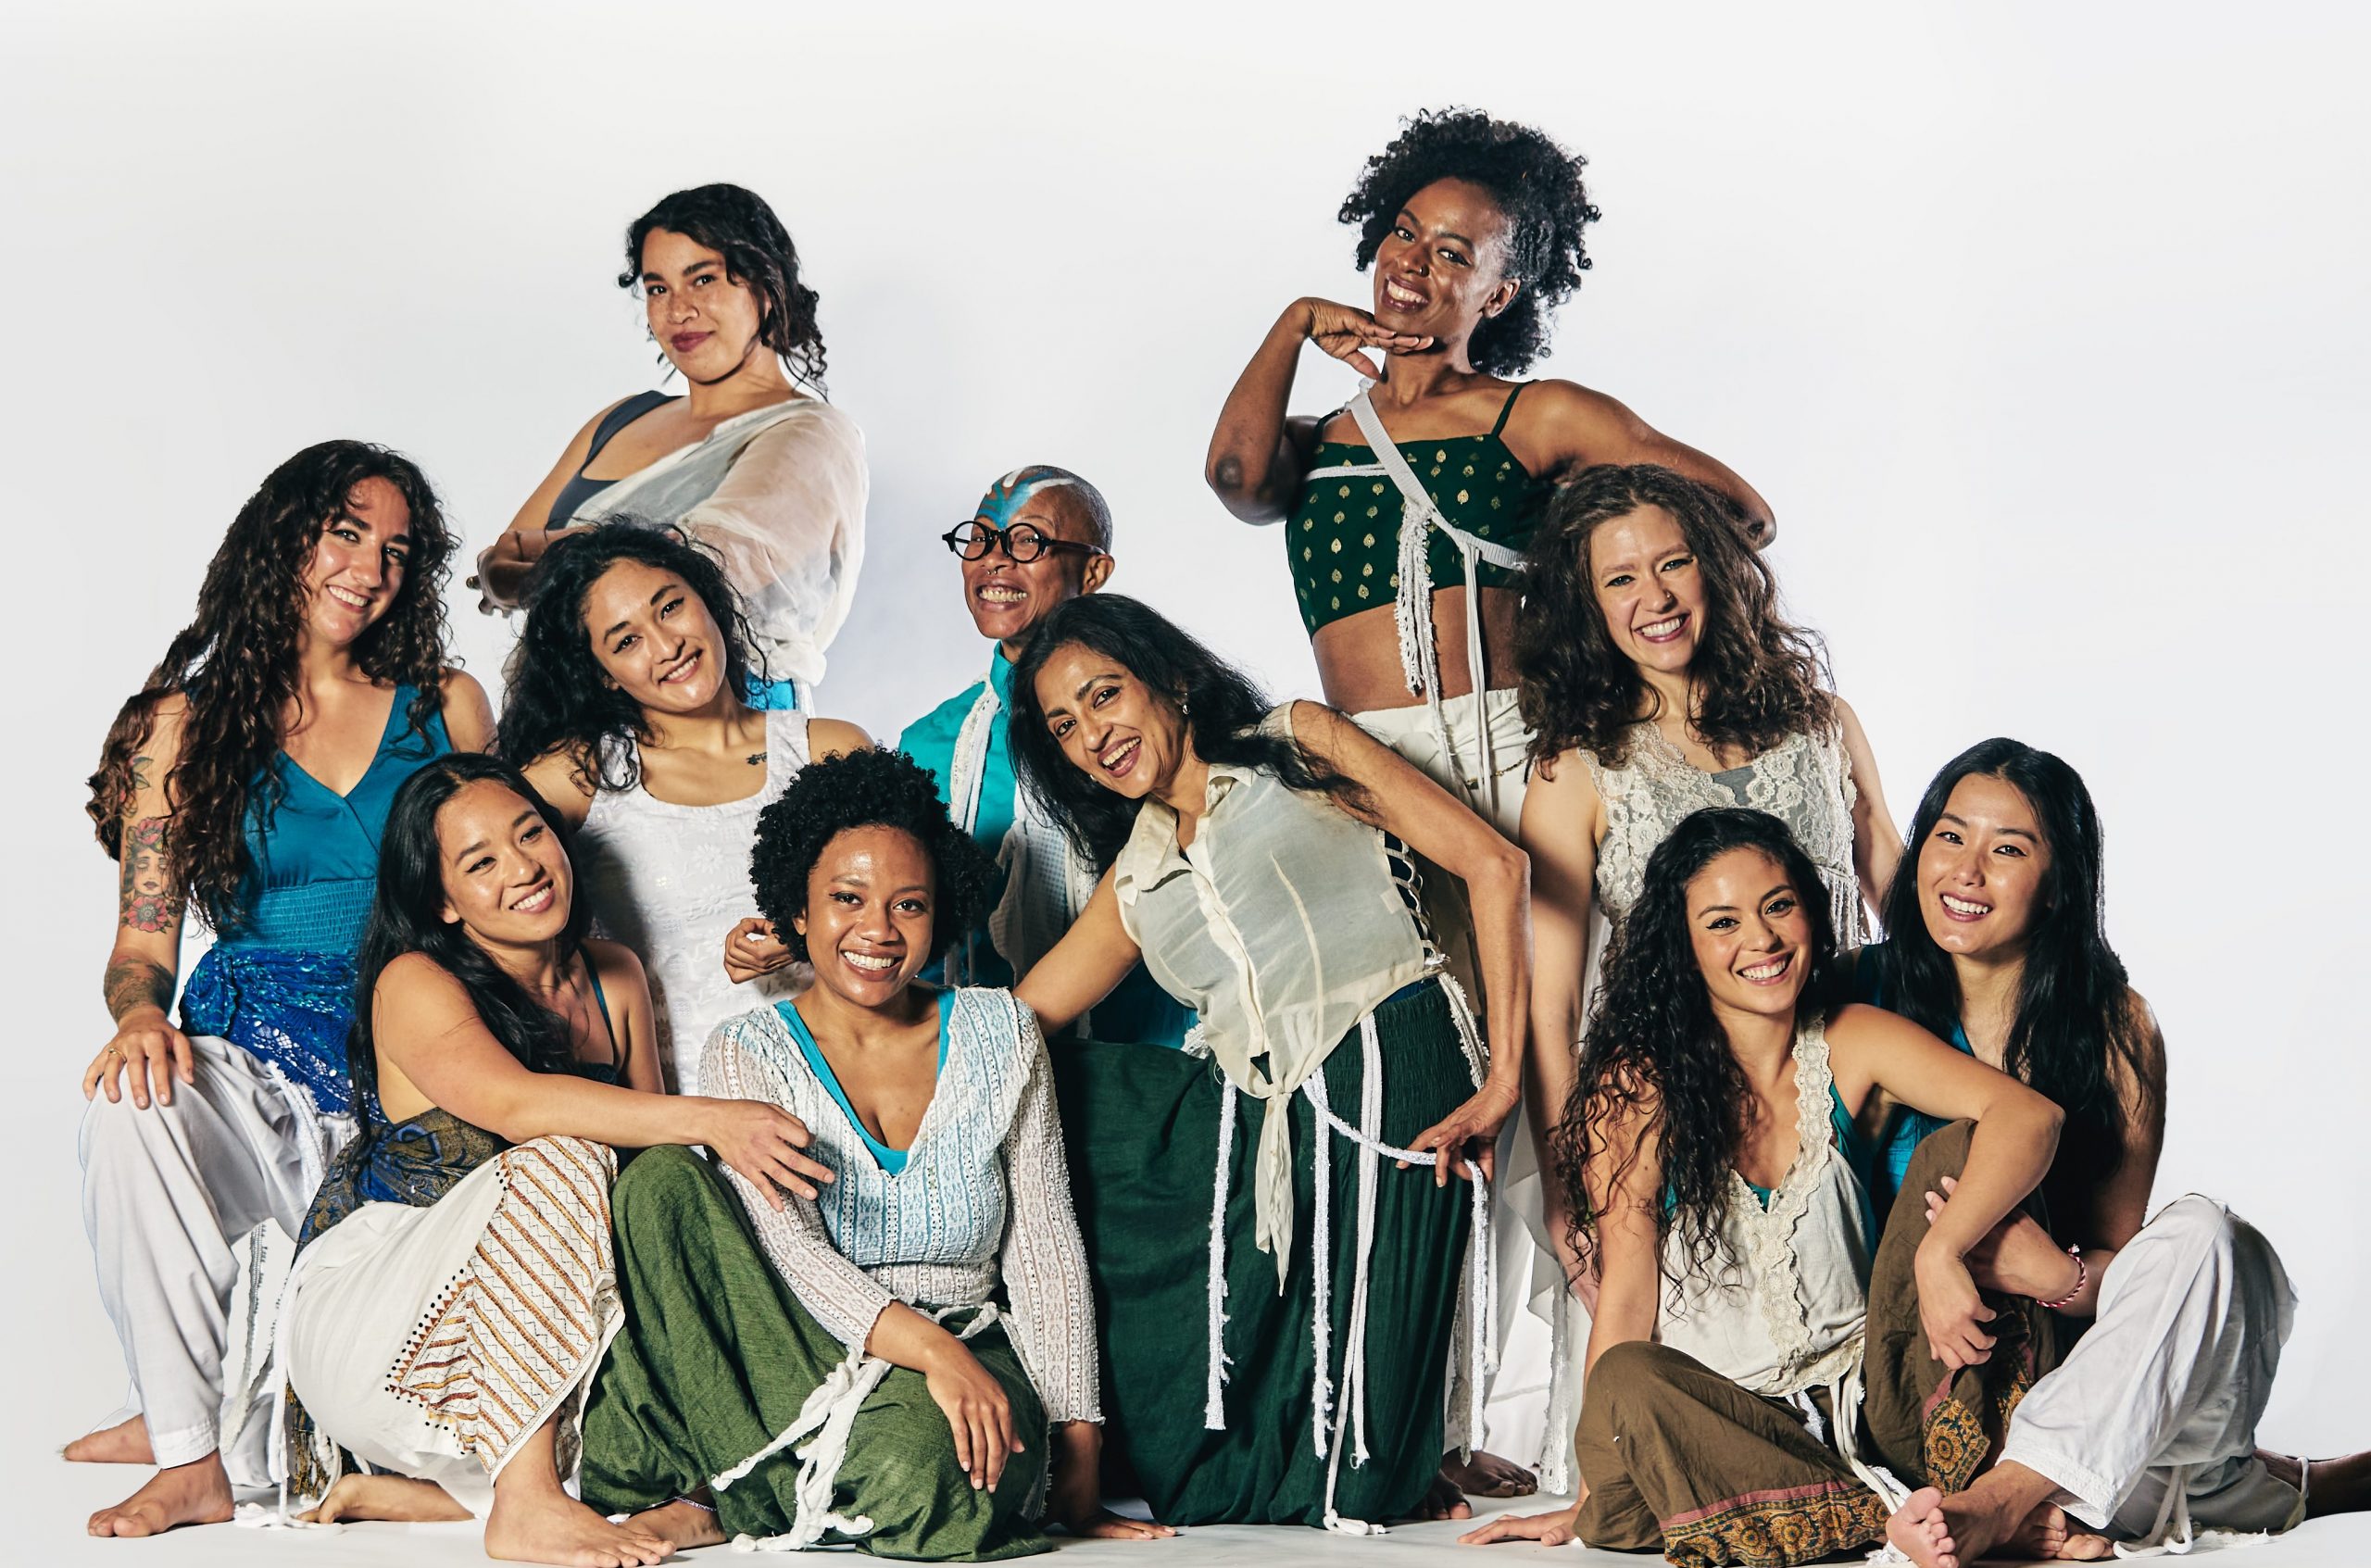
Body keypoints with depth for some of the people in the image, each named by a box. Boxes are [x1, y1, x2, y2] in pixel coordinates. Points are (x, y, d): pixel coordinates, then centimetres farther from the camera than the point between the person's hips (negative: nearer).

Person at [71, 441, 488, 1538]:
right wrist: (141, 1013, -18)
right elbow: (142, 940, 7)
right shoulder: (190, 723, 11)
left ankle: (187, 1419, 1)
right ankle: (198, 1451, -25)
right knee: (134, 1100, -36)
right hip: (256, 1050, -1)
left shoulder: (446, 706, 15)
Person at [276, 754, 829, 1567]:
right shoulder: (414, 986, -11)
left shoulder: (614, 980, 8)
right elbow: (511, 1103, -30)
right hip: (367, 1311, -6)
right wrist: (709, 1120, -39)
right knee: (561, 1160, -32)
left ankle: (404, 1494, -8)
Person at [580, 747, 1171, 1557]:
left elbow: (1044, 1248, 3)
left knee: (923, 1461, -38)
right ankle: (692, 1489, -18)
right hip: (804, 1352, 0)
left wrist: (1076, 1466, -4)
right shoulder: (750, 1052, 1)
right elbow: (790, 1253, -13)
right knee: (664, 1180, -24)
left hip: (965, 1356, 0)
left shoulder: (999, 1035, 6)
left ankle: (731, 1497, -9)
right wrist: (929, 1349, -30)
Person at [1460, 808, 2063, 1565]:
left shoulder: (1851, 1044, -1)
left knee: (1961, 1155, -15)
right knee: (1624, 1385, -35)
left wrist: (1939, 1252, -34)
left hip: (1861, 1397, 2)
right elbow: (1626, 1293, -9)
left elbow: (2028, 1115, -16)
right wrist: (1592, 1500, -14)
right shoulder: (1638, 1085, -5)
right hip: (1709, 1410, -2)